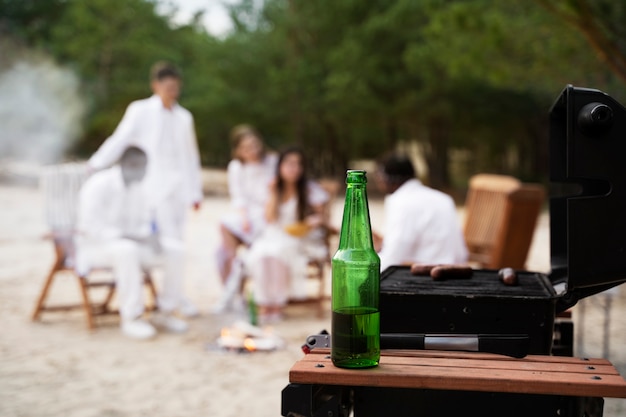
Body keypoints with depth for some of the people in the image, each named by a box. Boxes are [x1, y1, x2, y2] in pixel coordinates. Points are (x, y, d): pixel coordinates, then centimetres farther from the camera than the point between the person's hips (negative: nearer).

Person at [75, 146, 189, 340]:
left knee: (175, 249, -13)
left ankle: (165, 312, -4)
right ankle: (131, 318, -29)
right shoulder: (98, 186, -19)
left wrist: (152, 237, -15)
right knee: (127, 250, -40)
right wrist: (135, 237, -29)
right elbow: (92, 230, -25)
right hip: (96, 246, -7)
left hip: (134, 242, 7)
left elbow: (145, 222, 11)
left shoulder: (139, 186, 3)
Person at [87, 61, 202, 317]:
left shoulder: (184, 117, 15)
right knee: (171, 241, -10)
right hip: (157, 185, -5)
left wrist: (195, 192, 15)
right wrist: (95, 165, 0)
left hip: (181, 186, 5)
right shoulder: (140, 111, 1)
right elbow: (119, 140, 2)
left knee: (175, 242, 5)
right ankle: (179, 298, -5)